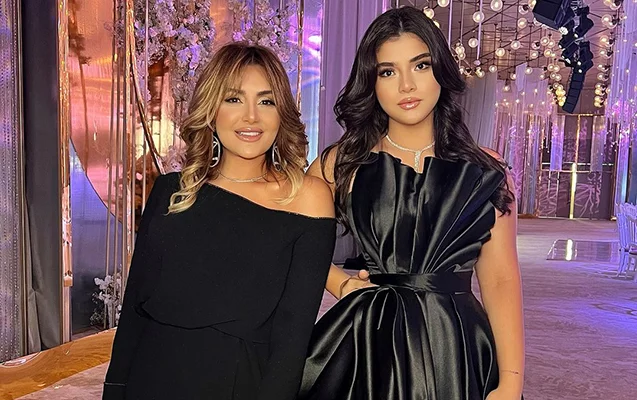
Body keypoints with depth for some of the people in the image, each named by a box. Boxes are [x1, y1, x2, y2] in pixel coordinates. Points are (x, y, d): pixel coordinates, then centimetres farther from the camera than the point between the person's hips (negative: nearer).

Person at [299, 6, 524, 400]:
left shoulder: (485, 172, -2)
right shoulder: (342, 163, -2)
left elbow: (501, 279, -5)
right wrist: (339, 282, -6)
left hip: (454, 349, 0)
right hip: (364, 347, 0)